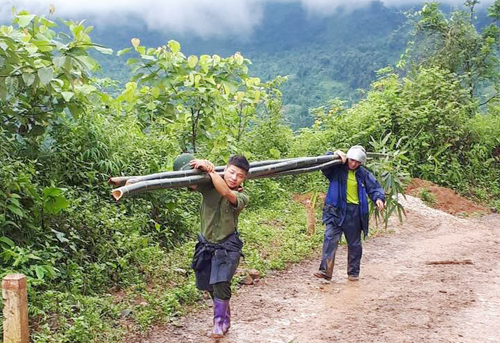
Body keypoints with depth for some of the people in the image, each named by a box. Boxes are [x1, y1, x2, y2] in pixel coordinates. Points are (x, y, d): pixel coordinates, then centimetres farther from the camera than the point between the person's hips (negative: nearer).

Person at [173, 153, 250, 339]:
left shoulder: (242, 197, -15)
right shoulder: (209, 186, -7)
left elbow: (226, 192, -35)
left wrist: (210, 170, -34)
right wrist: (201, 167, -34)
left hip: (227, 247, -4)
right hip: (206, 245, 4)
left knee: (221, 283, -18)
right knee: (210, 285, 14)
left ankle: (220, 322, 2)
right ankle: (225, 315, 40)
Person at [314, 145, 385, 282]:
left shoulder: (363, 174, 4)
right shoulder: (337, 169, -1)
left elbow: (375, 187, 5)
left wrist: (379, 198, -15)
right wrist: (335, 154, -19)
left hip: (354, 213, 2)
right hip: (336, 210, -2)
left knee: (354, 244, 12)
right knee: (330, 238, -17)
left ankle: (353, 272, 26)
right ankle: (325, 270, -21)